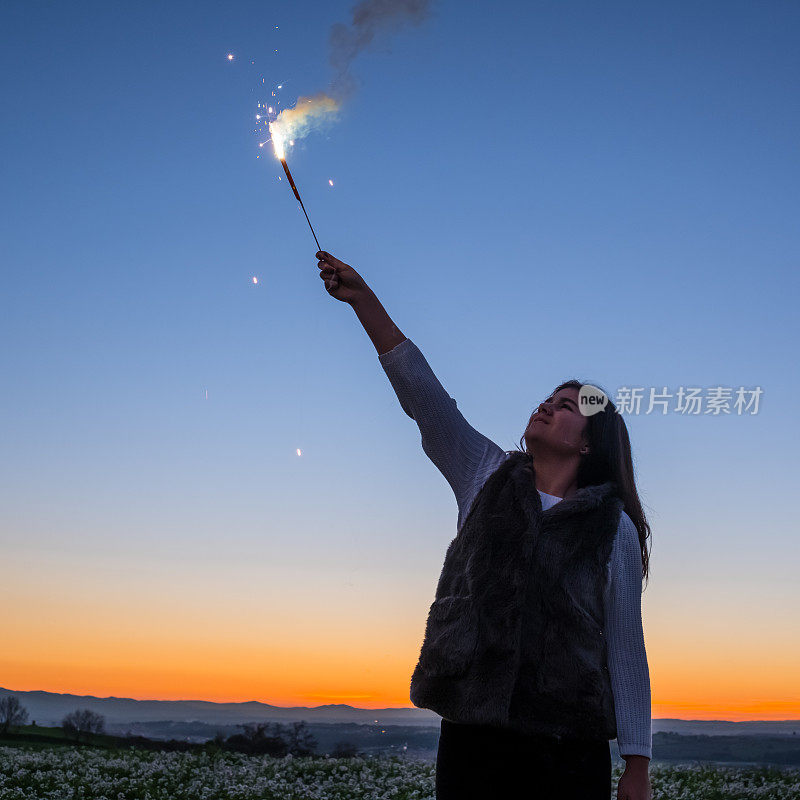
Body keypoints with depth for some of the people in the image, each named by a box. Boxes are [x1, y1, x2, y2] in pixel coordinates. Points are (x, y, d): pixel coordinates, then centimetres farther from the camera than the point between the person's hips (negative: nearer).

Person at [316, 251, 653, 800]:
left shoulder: (614, 530, 2)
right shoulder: (487, 479, 9)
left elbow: (626, 651, 1)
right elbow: (420, 390, 3)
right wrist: (363, 298, -3)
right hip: (472, 738, 2)